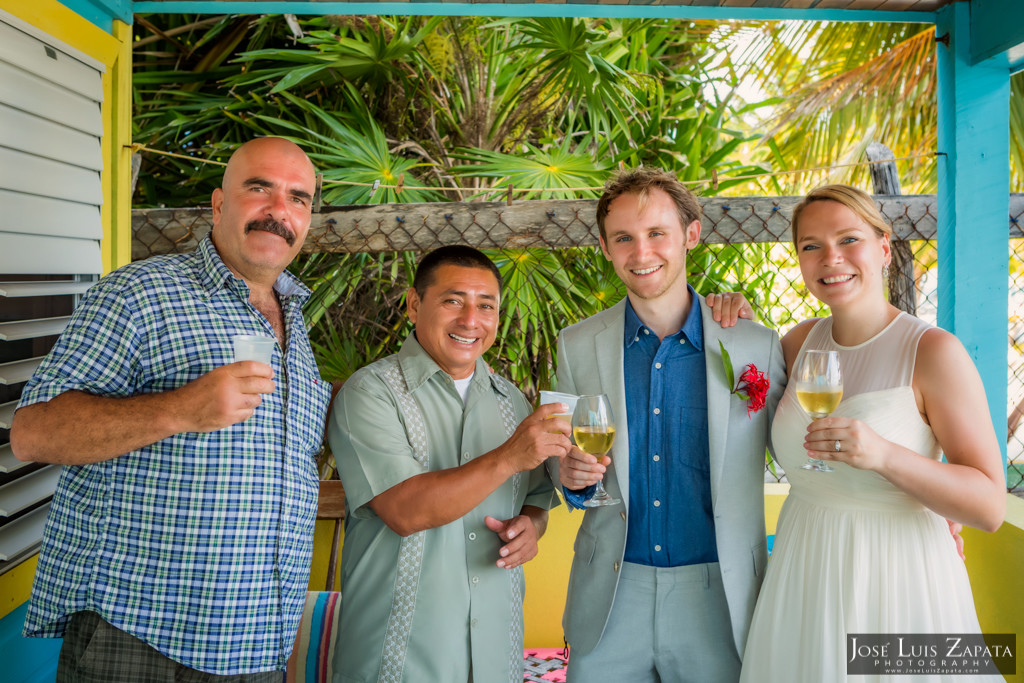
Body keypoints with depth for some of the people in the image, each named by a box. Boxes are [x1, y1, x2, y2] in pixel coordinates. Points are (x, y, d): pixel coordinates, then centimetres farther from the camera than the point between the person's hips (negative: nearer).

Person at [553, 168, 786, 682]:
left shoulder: (758, 345, -5)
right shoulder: (577, 345, 0)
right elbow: (566, 457, 9)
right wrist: (570, 474, -13)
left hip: (717, 595, -1)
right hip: (611, 594, 1)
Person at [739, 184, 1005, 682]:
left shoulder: (935, 351, -14)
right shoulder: (800, 342, 1)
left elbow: (991, 507, -15)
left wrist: (884, 455, -32)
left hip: (899, 584, -4)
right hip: (805, 581, 5)